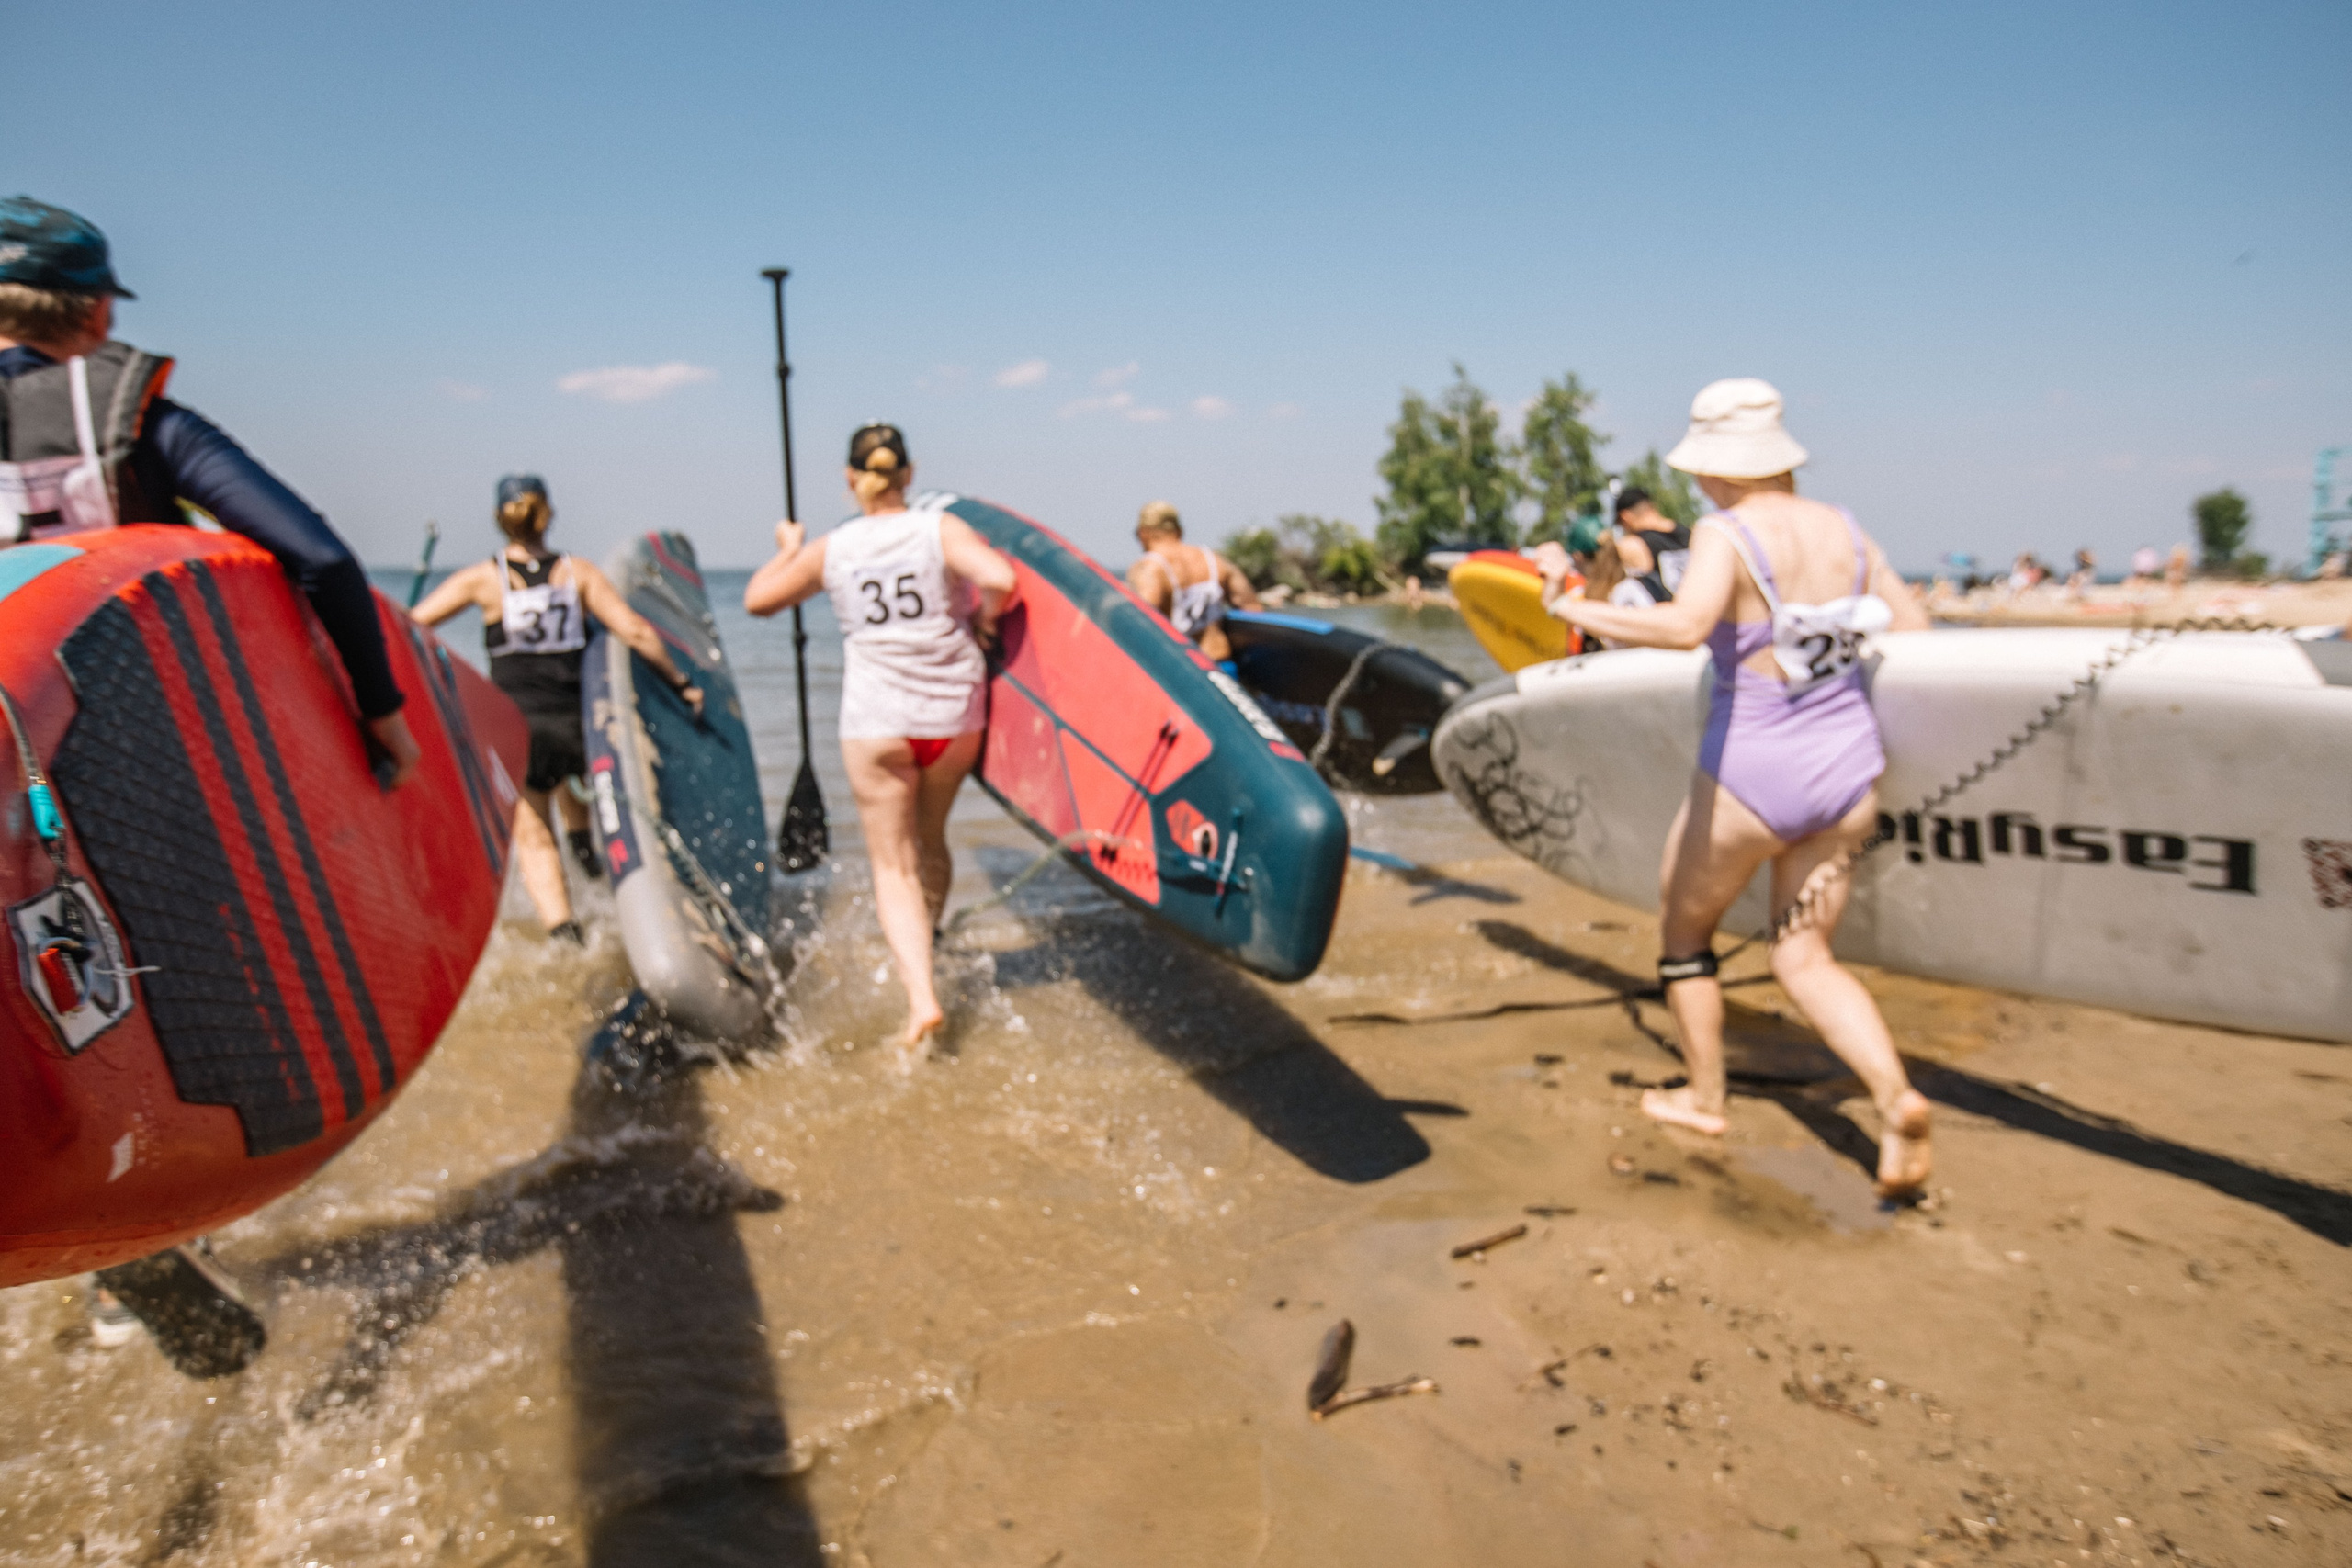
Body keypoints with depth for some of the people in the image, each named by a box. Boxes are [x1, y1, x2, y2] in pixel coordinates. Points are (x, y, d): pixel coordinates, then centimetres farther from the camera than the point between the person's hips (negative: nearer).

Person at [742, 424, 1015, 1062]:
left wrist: (787, 550, 30)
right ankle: (924, 951, 36)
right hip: (955, 710, 1)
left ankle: (921, 998, -10)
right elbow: (1001, 580, -20)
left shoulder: (830, 550, 1)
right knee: (930, 840, 23)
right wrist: (983, 615, 1)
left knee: (893, 865, 4)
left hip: (876, 720, -1)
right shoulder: (941, 529, -4)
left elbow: (758, 598, 14)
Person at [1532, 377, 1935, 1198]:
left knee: (1684, 929, 19)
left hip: (1750, 776, -6)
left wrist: (1571, 609, -28)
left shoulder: (1726, 534, -17)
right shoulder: (1844, 529, 3)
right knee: (1803, 957, 16)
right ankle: (1896, 1095, -5)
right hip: (1847, 766, 6)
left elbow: (1685, 624, -36)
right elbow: (1914, 632, 7)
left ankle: (1704, 1097, 30)